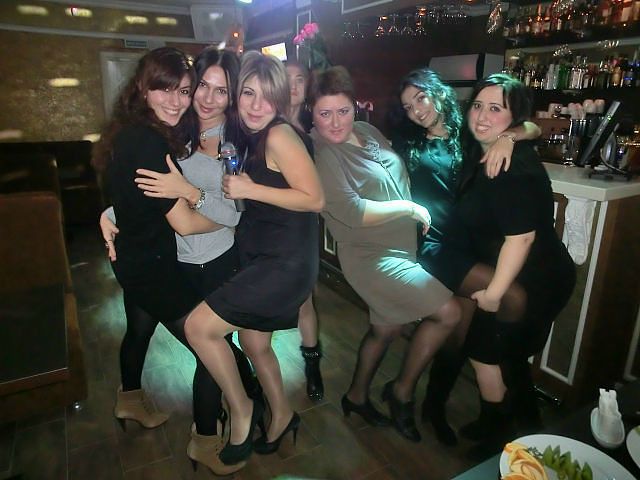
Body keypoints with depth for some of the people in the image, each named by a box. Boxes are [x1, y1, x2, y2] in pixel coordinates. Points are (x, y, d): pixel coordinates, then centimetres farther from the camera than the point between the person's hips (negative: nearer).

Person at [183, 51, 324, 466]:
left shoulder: (279, 136, -15)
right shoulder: (250, 137, 11)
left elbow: (315, 199, -19)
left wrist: (251, 189, -19)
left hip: (287, 261, -9)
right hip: (260, 258, 9)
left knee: (199, 326, -8)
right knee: (254, 343, 18)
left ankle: (242, 411, 15)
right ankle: (282, 415, 42)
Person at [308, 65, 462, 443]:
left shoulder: (367, 130, 6)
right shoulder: (321, 155, -17)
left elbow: (399, 173, 20)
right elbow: (355, 213, -24)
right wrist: (410, 207, -16)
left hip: (401, 248, 8)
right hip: (372, 256, -8)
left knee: (388, 327, 20)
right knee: (449, 313, -10)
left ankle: (357, 396, 42)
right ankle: (402, 391, 12)